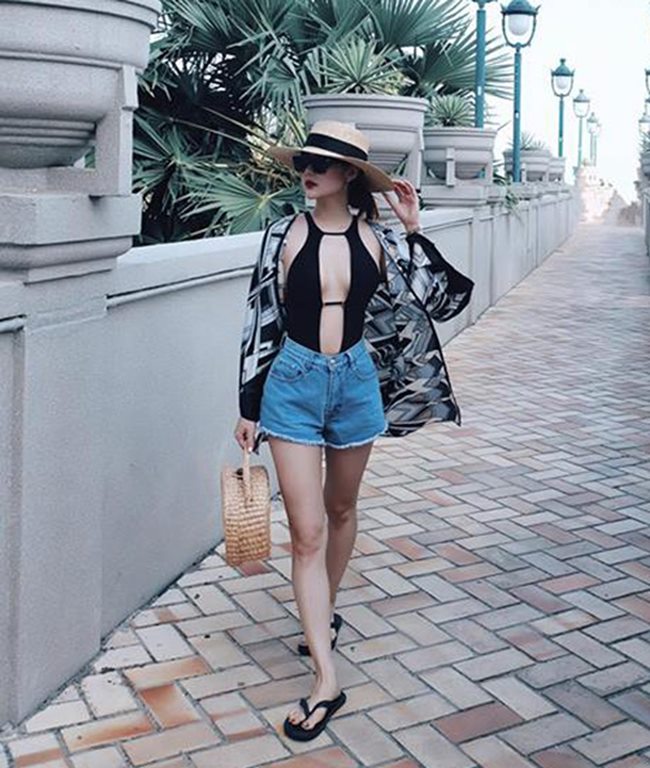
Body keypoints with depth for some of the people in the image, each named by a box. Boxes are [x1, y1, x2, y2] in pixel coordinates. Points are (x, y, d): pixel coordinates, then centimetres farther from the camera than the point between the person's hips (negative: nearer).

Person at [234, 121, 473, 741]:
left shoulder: (376, 238, -1)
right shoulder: (285, 235, -4)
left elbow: (444, 299, -1)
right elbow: (260, 323, 0)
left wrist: (413, 231, -7)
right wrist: (248, 407, 0)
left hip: (356, 382, 2)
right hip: (293, 385, -2)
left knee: (340, 510, 19)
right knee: (306, 532, -5)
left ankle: (325, 613, 46)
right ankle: (326, 681, 0)